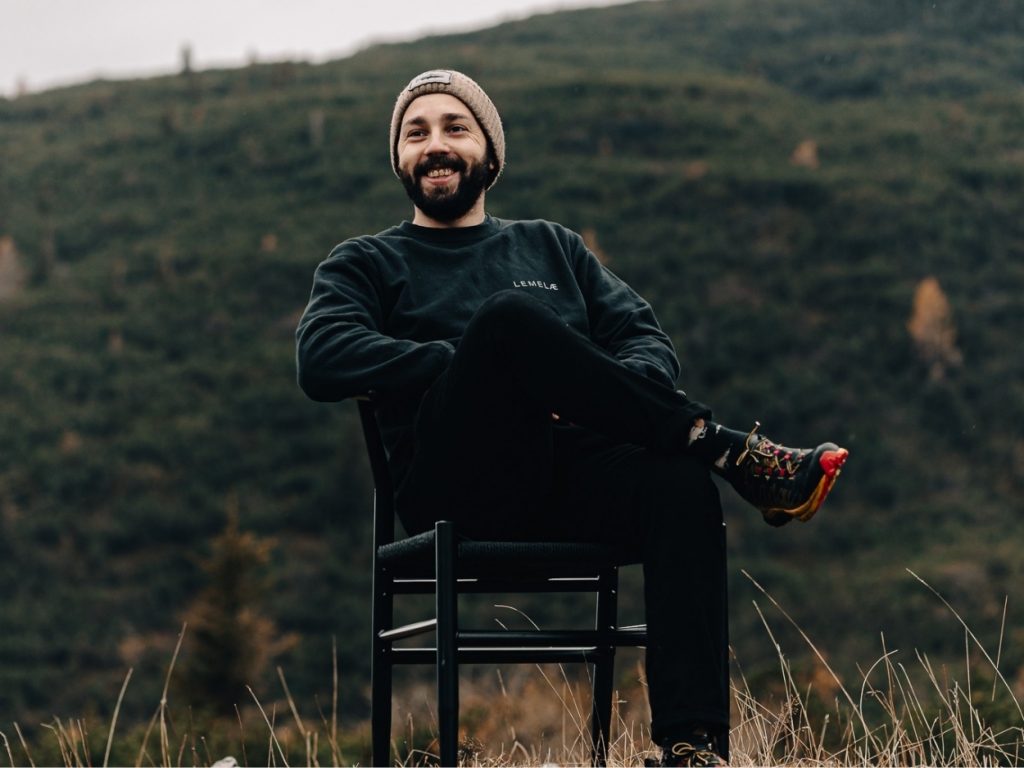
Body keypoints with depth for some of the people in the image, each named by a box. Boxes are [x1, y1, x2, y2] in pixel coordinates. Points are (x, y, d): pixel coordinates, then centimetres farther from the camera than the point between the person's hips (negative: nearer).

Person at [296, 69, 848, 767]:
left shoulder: (551, 247, 31)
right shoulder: (368, 264, 22)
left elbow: (651, 344, 18)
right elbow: (322, 360, 0)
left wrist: (607, 394, -7)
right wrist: (469, 363, -12)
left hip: (575, 471, 3)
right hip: (459, 484, -3)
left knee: (681, 486, -33)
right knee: (507, 314, -31)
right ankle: (734, 453, -26)